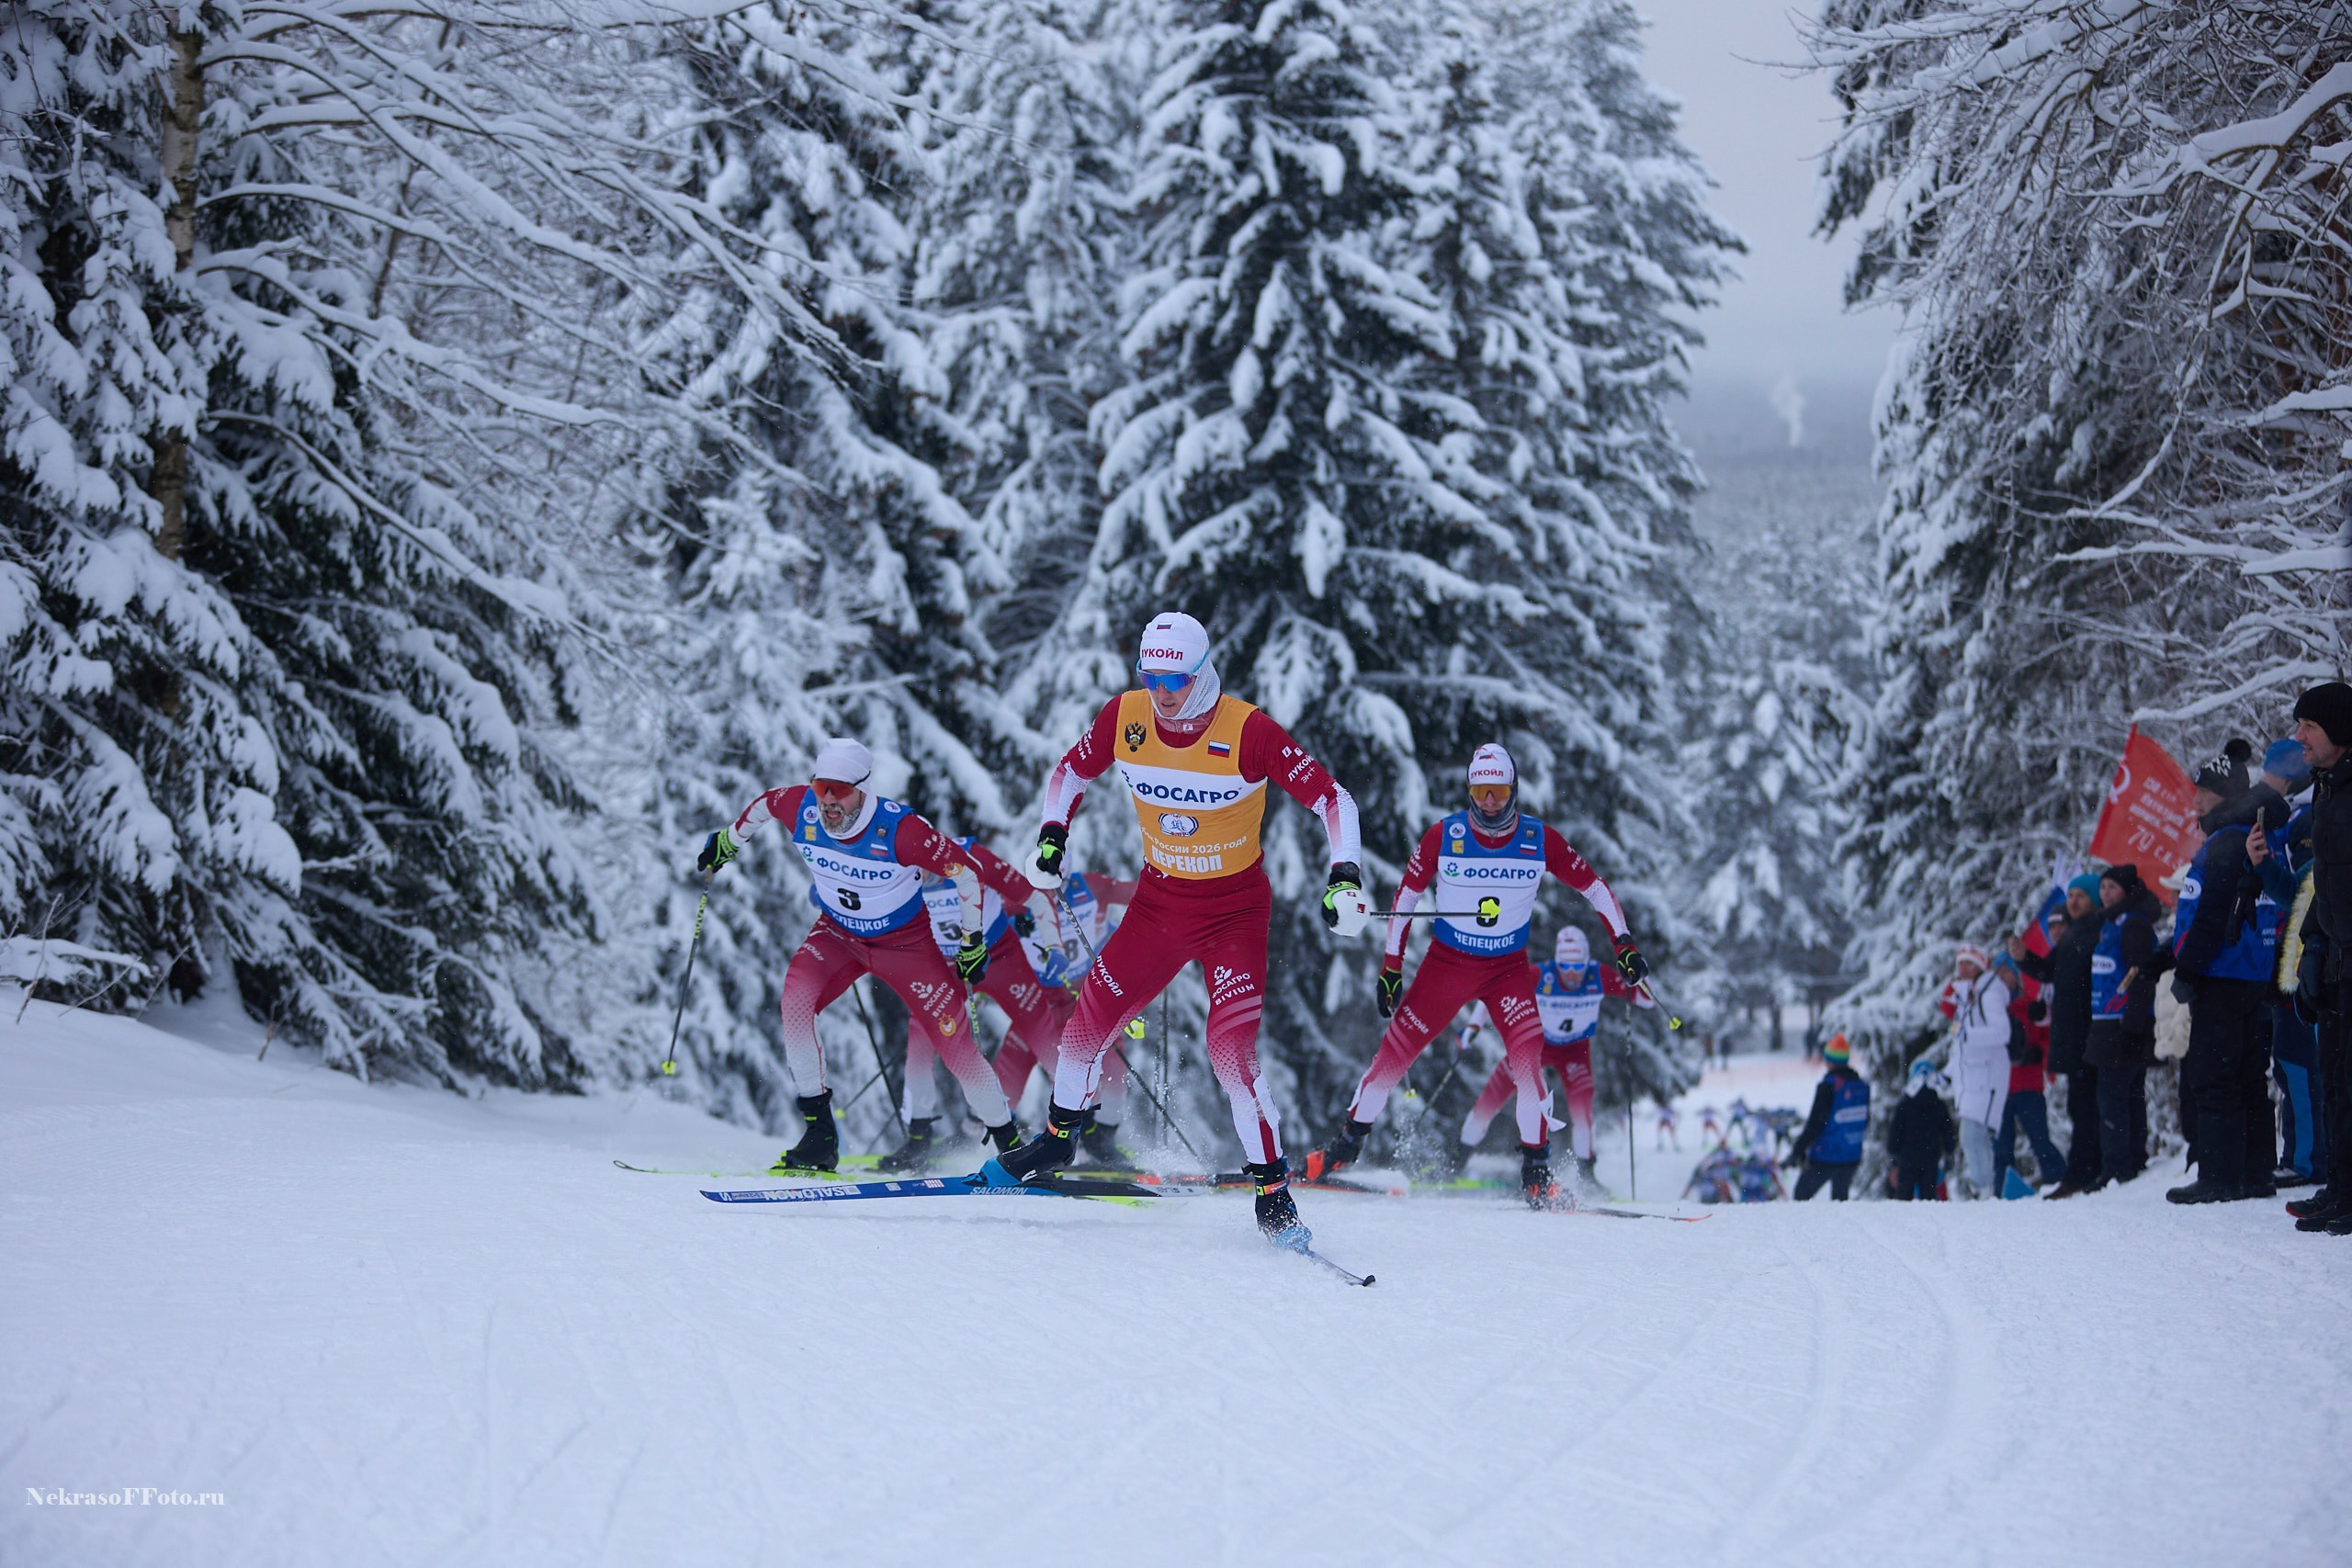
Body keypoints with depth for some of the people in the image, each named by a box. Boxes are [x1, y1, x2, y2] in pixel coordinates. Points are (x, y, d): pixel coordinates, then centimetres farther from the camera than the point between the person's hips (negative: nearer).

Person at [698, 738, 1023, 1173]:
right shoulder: (801, 810, -21)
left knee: (955, 1042, -8)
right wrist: (728, 840, 19)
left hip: (907, 942, -3)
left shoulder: (900, 830, -32)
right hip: (838, 935, 3)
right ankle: (819, 1133, -18)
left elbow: (965, 873, -18)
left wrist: (972, 941, -10)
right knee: (795, 999, -25)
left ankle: (1009, 1141, 13)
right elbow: (764, 804, 4)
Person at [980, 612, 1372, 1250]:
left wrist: (1345, 876, -30)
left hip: (1235, 909, -4)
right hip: (1158, 901, 4)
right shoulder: (1124, 718, -10)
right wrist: (1051, 836, -3)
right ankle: (1057, 1142, 30)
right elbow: (1071, 771, 10)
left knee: (1232, 1050, -18)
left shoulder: (1249, 731, -22)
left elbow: (1331, 798, -19)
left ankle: (1274, 1191, -8)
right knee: (1090, 1020, 4)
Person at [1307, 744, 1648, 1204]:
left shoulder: (1541, 840, -11)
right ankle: (1347, 1143, 19)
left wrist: (1624, 942, -7)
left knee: (1527, 1060, -20)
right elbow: (1406, 897, -1)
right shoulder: (1443, 836, -13)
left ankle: (1537, 1171, -9)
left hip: (1509, 970, 0)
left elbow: (1594, 887, 0)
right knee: (1394, 1053, -2)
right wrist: (1391, 967, -1)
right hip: (1447, 962, 0)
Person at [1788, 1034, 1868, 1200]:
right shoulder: (1863, 1085, 4)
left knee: (1802, 1192, 6)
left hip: (1826, 1157, -6)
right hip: (1852, 1158, 6)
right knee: (1840, 1196, 17)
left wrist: (1798, 1149, -7)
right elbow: (1866, 1122, 14)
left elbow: (1815, 1123, -15)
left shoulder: (1828, 1086, -16)